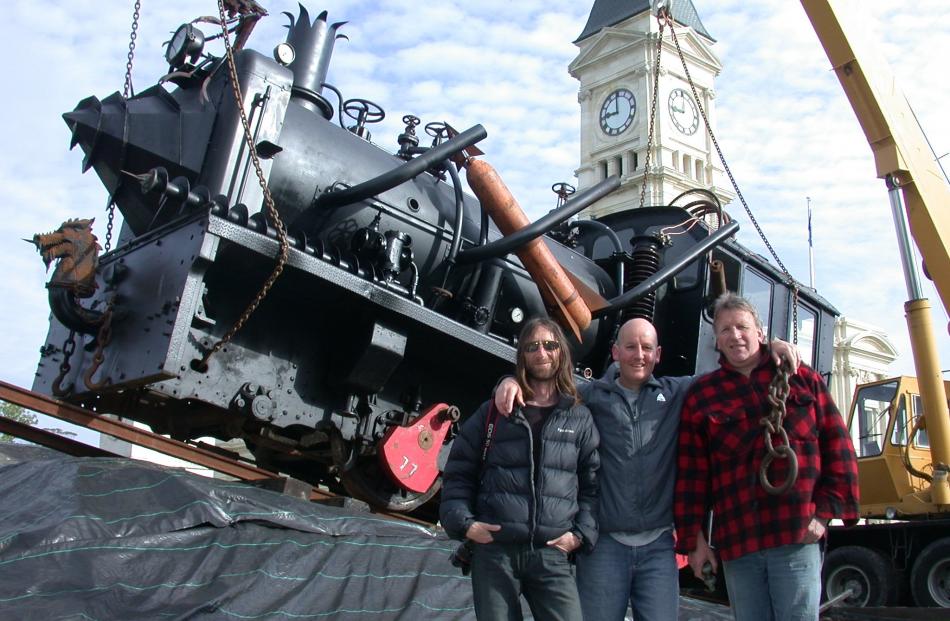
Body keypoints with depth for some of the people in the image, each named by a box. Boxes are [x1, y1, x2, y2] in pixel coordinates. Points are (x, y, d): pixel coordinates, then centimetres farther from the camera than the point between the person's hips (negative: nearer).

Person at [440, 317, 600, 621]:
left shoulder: (580, 418, 11)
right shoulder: (493, 411, 10)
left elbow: (593, 482, 11)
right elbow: (459, 472, 11)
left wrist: (581, 534, -1)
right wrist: (463, 522, -3)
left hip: (553, 554, 0)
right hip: (493, 551, 0)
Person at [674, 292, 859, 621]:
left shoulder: (801, 379, 9)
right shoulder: (702, 395, 8)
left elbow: (837, 446, 8)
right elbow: (691, 471, 5)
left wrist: (826, 510, -1)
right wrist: (693, 537, 1)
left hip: (797, 536, -1)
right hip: (736, 542, 1)